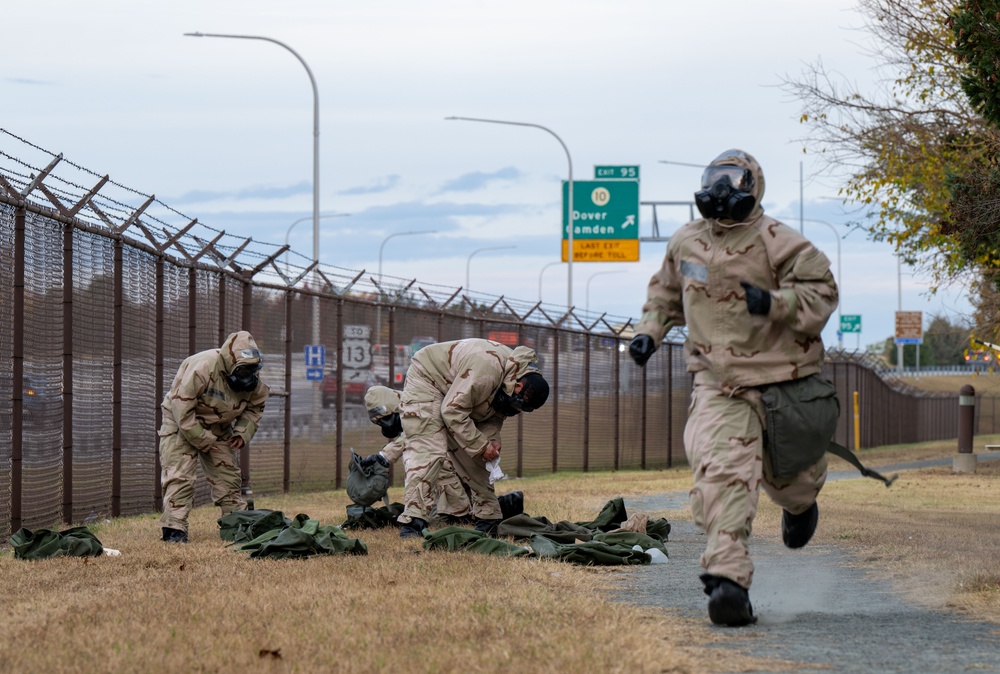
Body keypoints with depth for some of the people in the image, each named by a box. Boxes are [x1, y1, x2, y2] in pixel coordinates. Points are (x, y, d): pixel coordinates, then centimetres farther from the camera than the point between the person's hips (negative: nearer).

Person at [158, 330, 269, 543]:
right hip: (181, 423, -6)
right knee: (179, 476, -16)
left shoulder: (251, 381, -11)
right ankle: (174, 529, -16)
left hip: (218, 429, 6)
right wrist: (202, 440, -26)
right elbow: (181, 406, -31)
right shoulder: (203, 368, -33)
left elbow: (255, 406, 9)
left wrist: (243, 432, -7)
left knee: (228, 476, 6)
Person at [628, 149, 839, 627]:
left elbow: (822, 292, -10)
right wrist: (649, 331, 12)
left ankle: (801, 504, 57)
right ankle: (728, 579, -28)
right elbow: (666, 291, 26)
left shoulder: (777, 243, -9)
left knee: (787, 474, 16)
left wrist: (775, 302, -26)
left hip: (781, 377, -1)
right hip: (718, 381, 2)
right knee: (721, 472, -20)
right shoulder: (686, 243, 6)